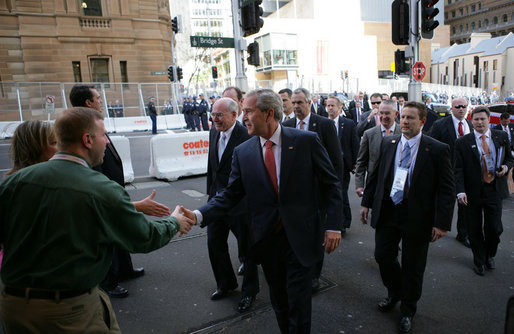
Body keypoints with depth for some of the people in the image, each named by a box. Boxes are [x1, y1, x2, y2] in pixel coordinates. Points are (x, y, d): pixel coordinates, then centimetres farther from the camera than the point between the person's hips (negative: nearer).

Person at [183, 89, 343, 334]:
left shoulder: (306, 141, -9)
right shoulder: (243, 152, -2)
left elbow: (331, 184, -4)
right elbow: (230, 195, -1)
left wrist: (333, 226, -8)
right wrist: (198, 215, -15)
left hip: (300, 237, -3)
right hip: (266, 238, 3)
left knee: (298, 303, 7)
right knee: (278, 301, 19)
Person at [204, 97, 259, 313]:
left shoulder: (246, 137, -20)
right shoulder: (214, 132, 5)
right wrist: (211, 193, 15)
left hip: (239, 203, -7)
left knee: (247, 248, 11)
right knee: (214, 243, 17)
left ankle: (249, 291, 32)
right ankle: (226, 284, 41)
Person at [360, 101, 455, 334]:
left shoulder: (437, 149, -9)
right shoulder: (388, 143, 3)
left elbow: (447, 189, -9)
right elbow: (376, 175, 10)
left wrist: (442, 222, -14)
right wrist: (366, 202, 7)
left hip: (417, 217, -3)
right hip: (387, 211, 4)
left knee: (412, 267, 11)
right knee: (383, 256, 12)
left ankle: (408, 312, 35)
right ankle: (394, 293, 44)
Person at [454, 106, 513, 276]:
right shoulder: (463, 142, -4)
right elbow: (458, 169, -7)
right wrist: (460, 191, -18)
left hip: (494, 189, 2)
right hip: (473, 192, -1)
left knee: (494, 227, 2)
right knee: (475, 229, 8)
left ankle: (490, 255, 32)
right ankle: (479, 260, 29)